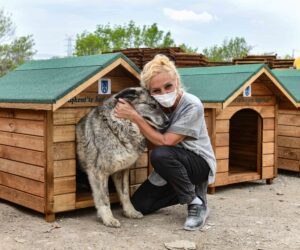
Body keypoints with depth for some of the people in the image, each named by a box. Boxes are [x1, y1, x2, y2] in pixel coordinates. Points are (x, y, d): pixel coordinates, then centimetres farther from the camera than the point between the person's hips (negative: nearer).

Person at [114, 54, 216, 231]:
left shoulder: (192, 106, -27)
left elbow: (165, 142, -30)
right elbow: (152, 141, -11)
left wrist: (135, 117, -33)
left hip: (200, 163, -6)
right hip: (171, 167, 6)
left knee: (161, 155, -35)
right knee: (140, 205, -2)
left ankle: (197, 203, -15)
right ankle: (189, 190, 14)